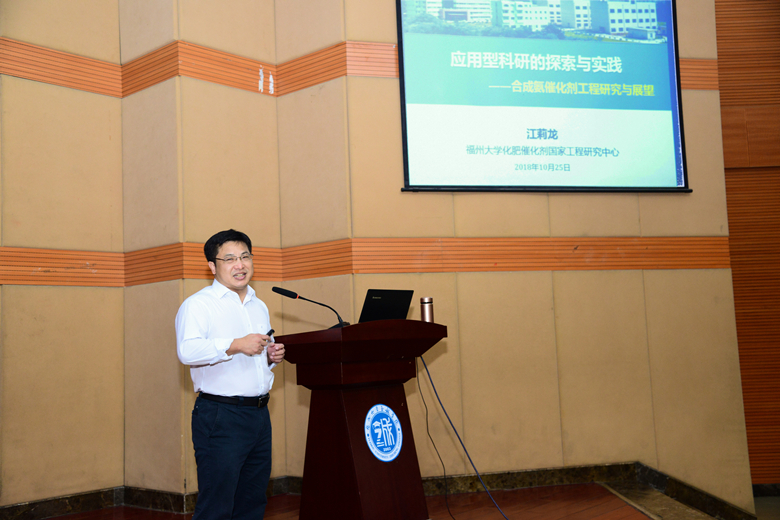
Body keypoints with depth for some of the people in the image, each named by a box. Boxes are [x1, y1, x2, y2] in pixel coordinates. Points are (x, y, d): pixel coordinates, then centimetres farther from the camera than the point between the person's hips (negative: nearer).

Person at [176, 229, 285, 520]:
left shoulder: (259, 307, 19)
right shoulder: (198, 304, -5)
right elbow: (188, 351, -21)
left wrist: (272, 356, 9)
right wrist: (236, 345, -28)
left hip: (259, 415, 7)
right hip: (220, 416, -7)